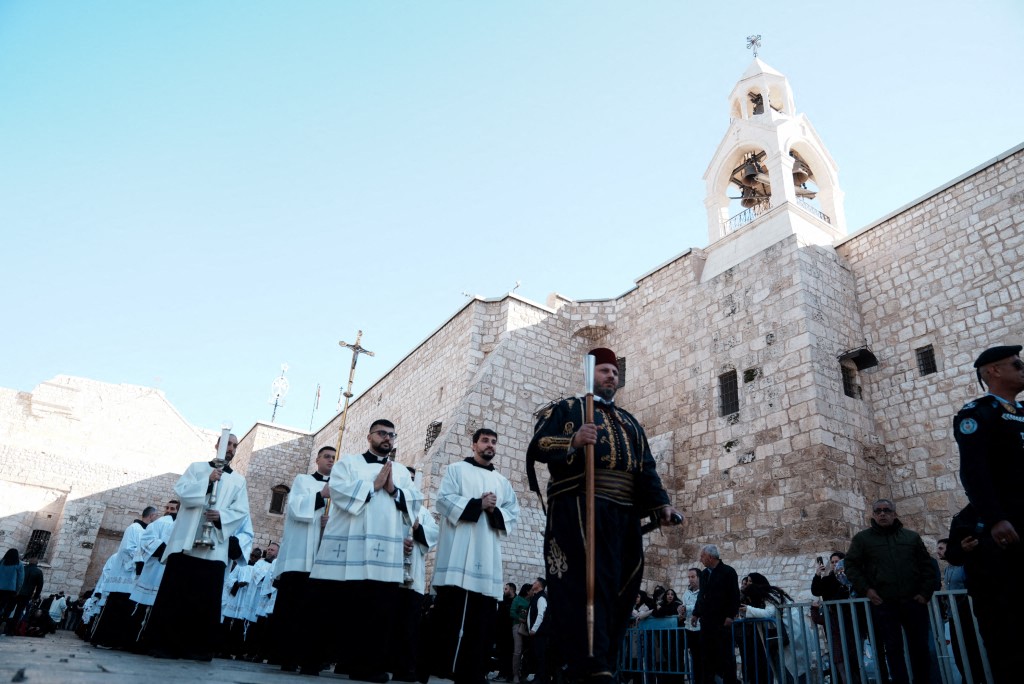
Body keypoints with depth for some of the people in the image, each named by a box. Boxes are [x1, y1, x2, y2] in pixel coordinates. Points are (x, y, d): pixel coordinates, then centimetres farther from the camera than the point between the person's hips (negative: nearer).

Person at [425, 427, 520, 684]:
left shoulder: (503, 482, 23)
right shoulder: (456, 469, 11)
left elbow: (513, 516, 13)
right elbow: (444, 500, -3)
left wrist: (494, 511, -7)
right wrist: (478, 504, -11)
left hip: (487, 556, 4)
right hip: (457, 554, -4)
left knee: (480, 618, 1)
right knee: (448, 615, -9)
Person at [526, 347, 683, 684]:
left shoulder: (629, 422, 29)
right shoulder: (566, 408, 13)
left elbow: (646, 469, 20)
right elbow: (537, 446, -1)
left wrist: (661, 505, 3)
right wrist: (572, 441, -21)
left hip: (625, 514, 6)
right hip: (579, 507, -6)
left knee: (618, 588, 4)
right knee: (588, 583, -15)